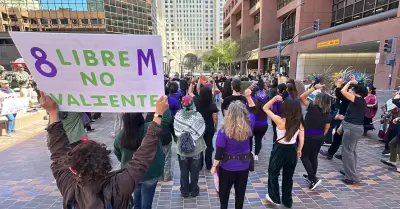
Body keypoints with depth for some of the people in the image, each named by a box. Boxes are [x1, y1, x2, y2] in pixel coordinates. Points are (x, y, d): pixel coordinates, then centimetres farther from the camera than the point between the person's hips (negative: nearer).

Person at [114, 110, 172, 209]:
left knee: (137, 191, 31)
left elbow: (118, 155, 2)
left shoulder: (119, 136, -16)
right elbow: (167, 119, -21)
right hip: (150, 172, -3)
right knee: (147, 196, 19)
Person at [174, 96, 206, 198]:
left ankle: (185, 191, 31)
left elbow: (176, 132, -10)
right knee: (194, 171, 17)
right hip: (196, 148, 0)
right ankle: (194, 190, 31)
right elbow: (202, 131, -9)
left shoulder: (178, 115, -14)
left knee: (184, 171, 18)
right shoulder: (198, 115, -15)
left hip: (182, 148, 1)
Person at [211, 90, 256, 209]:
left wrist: (214, 166, -6)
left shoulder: (224, 130, -23)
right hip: (244, 165, 3)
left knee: (224, 192, 21)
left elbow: (219, 151, -18)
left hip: (227, 166, -3)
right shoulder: (248, 126, -14)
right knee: (240, 192, 22)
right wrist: (248, 97, 2)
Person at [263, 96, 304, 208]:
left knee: (273, 173, 19)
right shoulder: (300, 122, -7)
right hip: (292, 150, 5)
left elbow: (265, 108, -15)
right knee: (288, 176, 21)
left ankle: (274, 198, 33)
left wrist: (275, 98, -17)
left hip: (280, 150, -5)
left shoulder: (280, 121, -22)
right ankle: (287, 201, 35)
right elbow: (301, 139, 1)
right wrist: (299, 150, 15)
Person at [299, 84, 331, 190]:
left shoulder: (313, 107, -19)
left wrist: (314, 88, -18)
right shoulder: (327, 112, 2)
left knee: (304, 157, 7)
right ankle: (312, 176, 31)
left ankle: (314, 179, 0)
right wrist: (322, 135, 19)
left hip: (309, 136, -7)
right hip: (320, 137, 7)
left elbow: (302, 97, -21)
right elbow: (327, 127, 8)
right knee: (314, 156, 19)